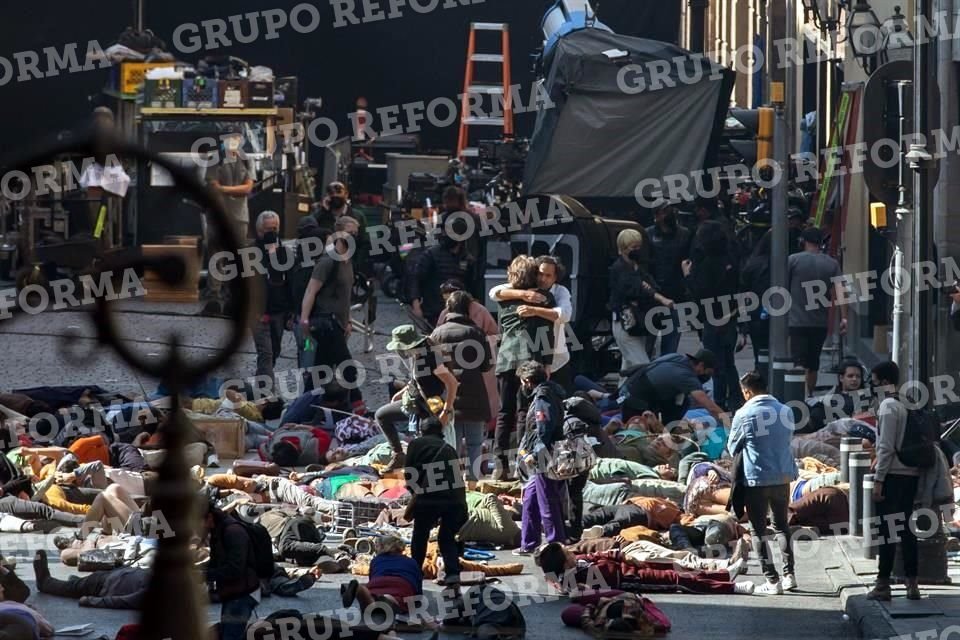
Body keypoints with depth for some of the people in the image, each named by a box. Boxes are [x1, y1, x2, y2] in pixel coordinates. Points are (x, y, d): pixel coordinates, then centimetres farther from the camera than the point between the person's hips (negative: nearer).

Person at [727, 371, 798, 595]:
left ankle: (772, 581, 2)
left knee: (758, 530, 6)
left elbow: (733, 448, 0)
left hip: (756, 479, -5)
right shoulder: (786, 412, 1)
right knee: (782, 526, 20)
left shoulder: (744, 415, -11)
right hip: (783, 476, 5)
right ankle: (789, 574, 16)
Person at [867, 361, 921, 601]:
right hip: (911, 474, 8)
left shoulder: (887, 407, -11)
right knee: (906, 529, 11)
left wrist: (878, 479, -16)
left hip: (893, 475, -8)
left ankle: (883, 584, -4)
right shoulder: (906, 406, 13)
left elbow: (886, 447, -17)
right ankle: (912, 583, 9)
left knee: (886, 530, -5)